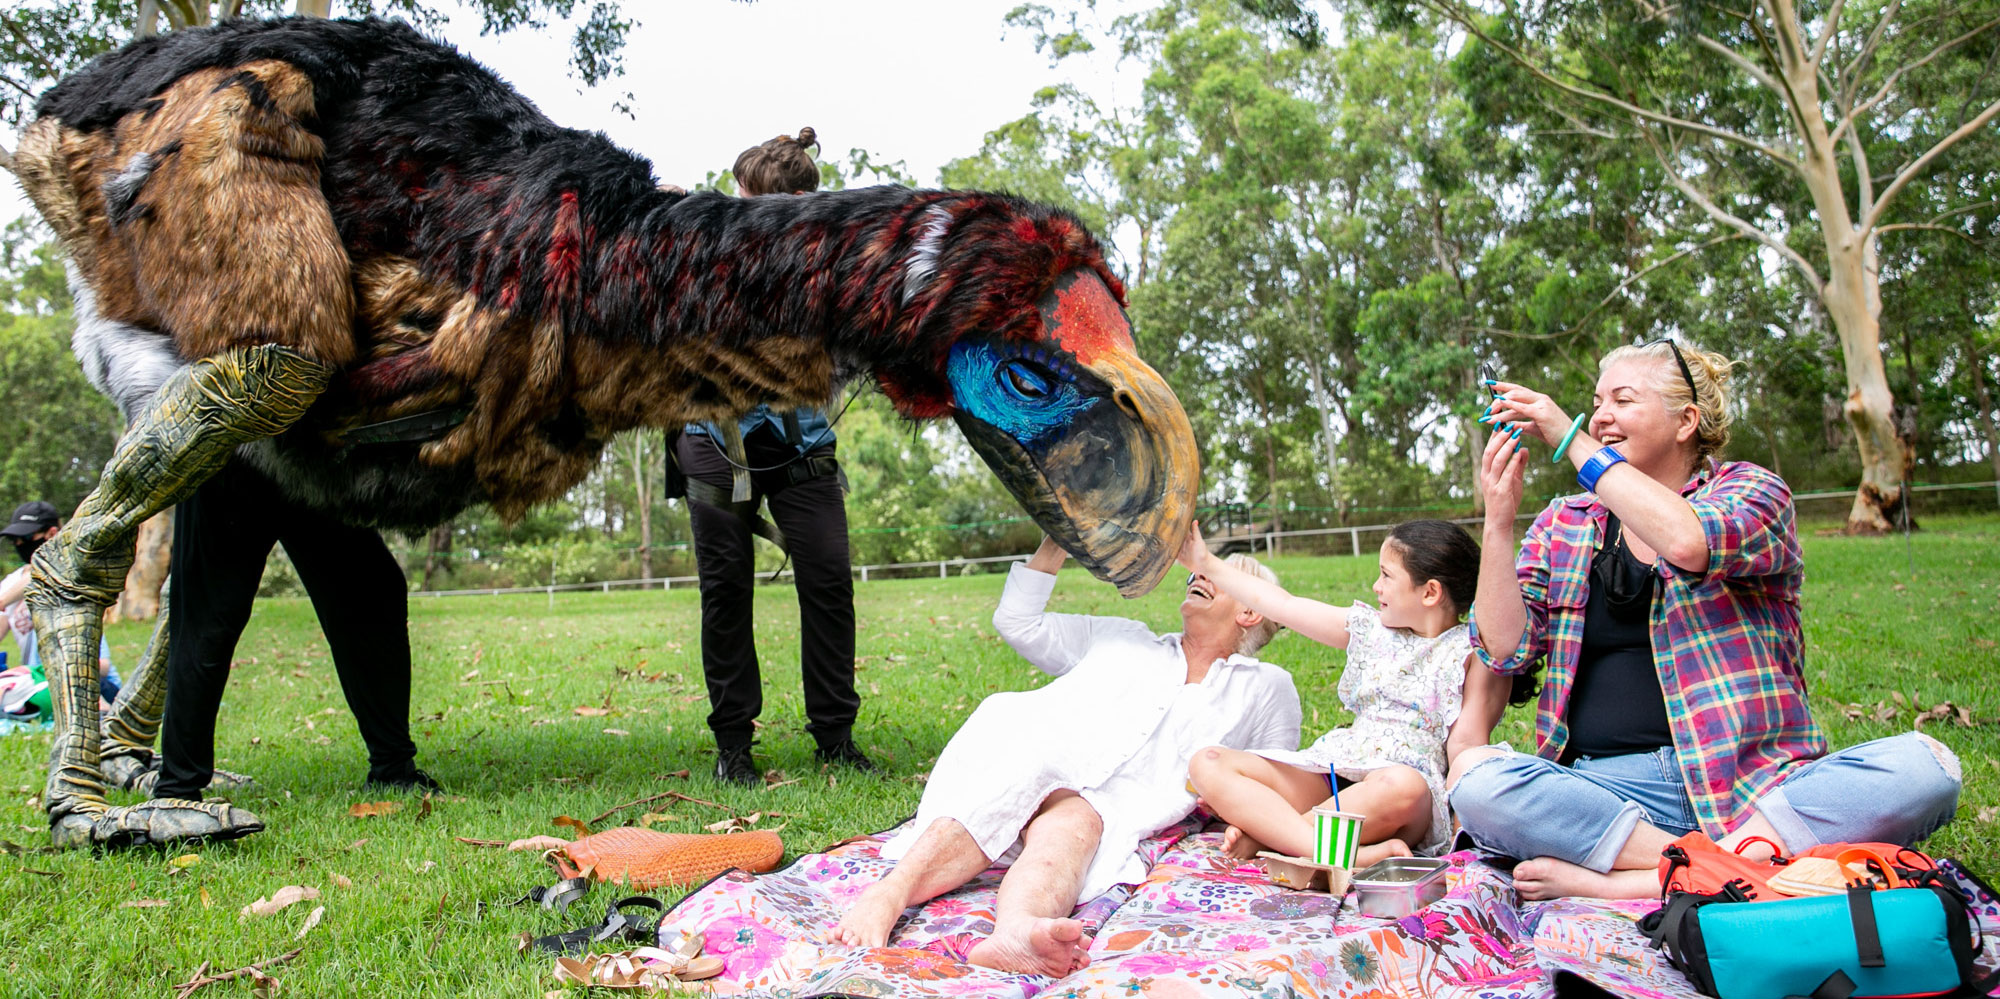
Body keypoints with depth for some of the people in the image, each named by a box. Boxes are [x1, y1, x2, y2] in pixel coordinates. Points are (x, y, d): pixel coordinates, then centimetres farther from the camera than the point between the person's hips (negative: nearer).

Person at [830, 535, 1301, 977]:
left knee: (1075, 822, -38)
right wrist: (1058, 542, 27)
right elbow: (1019, 622, 32)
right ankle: (888, 894, -55)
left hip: (1107, 802, -2)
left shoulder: (1266, 688, 28)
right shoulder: (1123, 637, 34)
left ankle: (1014, 931, -68)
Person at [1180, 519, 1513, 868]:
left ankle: (1264, 834, -26)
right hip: (1330, 774, 6)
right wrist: (1207, 564, 27)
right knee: (1207, 764, -15)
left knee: (1401, 787, -44)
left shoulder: (1471, 654, 3)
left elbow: (1467, 745, -2)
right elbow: (1283, 605, 23)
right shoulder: (1371, 628, 19)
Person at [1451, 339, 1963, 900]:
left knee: (1923, 766, -27)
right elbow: (1506, 648, 3)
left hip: (1754, 784, -1)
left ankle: (1631, 881, -31)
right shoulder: (1563, 524, 15)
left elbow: (1688, 543, -18)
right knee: (1473, 779, -28)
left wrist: (1573, 441, -13)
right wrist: (1498, 520, -7)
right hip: (1607, 786, 1)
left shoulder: (1750, 492, 7)